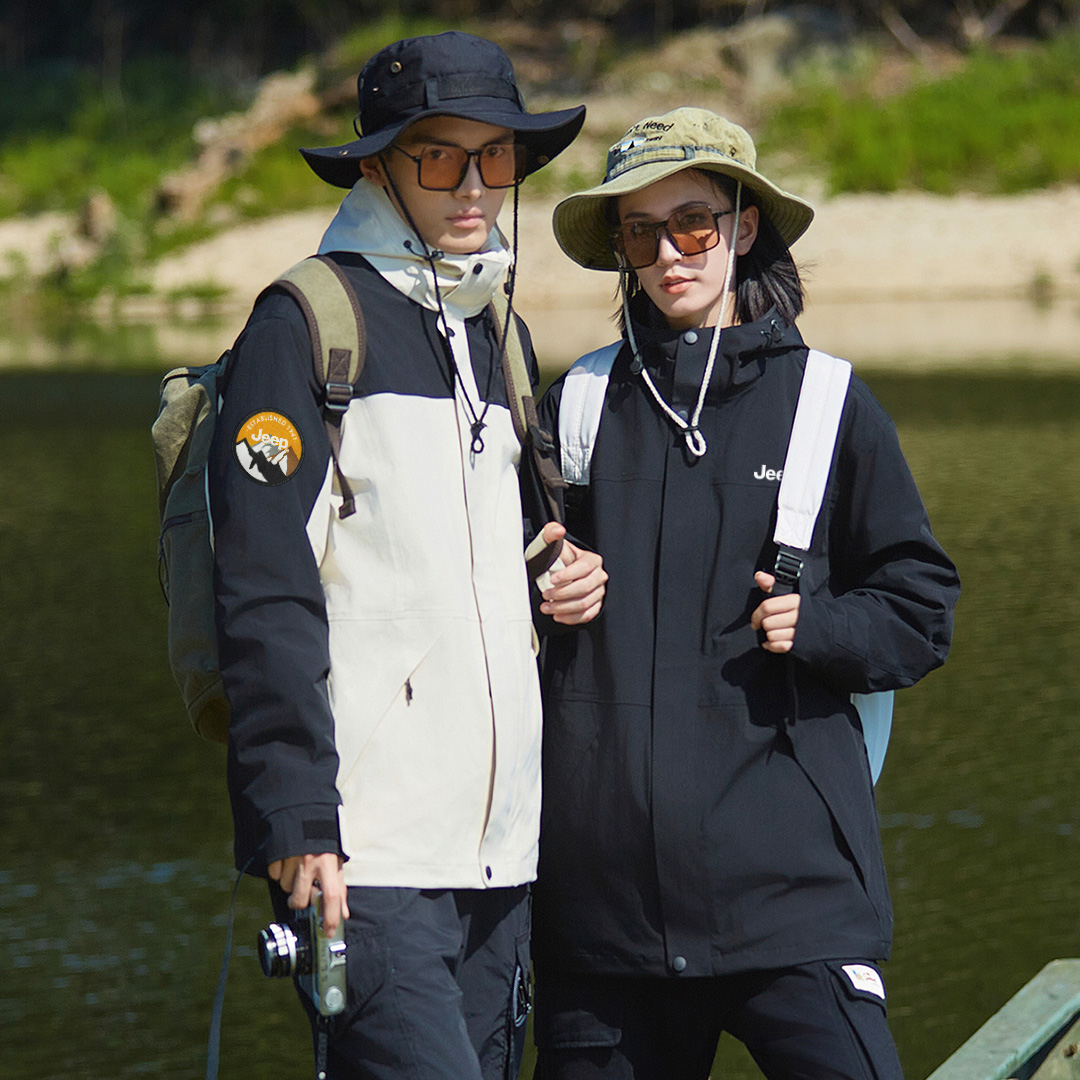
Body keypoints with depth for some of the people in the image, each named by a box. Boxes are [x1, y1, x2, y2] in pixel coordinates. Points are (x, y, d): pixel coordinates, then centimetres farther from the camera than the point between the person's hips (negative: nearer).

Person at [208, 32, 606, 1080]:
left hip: (498, 842, 7)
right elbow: (266, 600, -11)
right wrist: (296, 825, -17)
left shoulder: (500, 336, 19)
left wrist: (565, 581, 9)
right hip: (366, 854, -7)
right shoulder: (305, 326, -5)